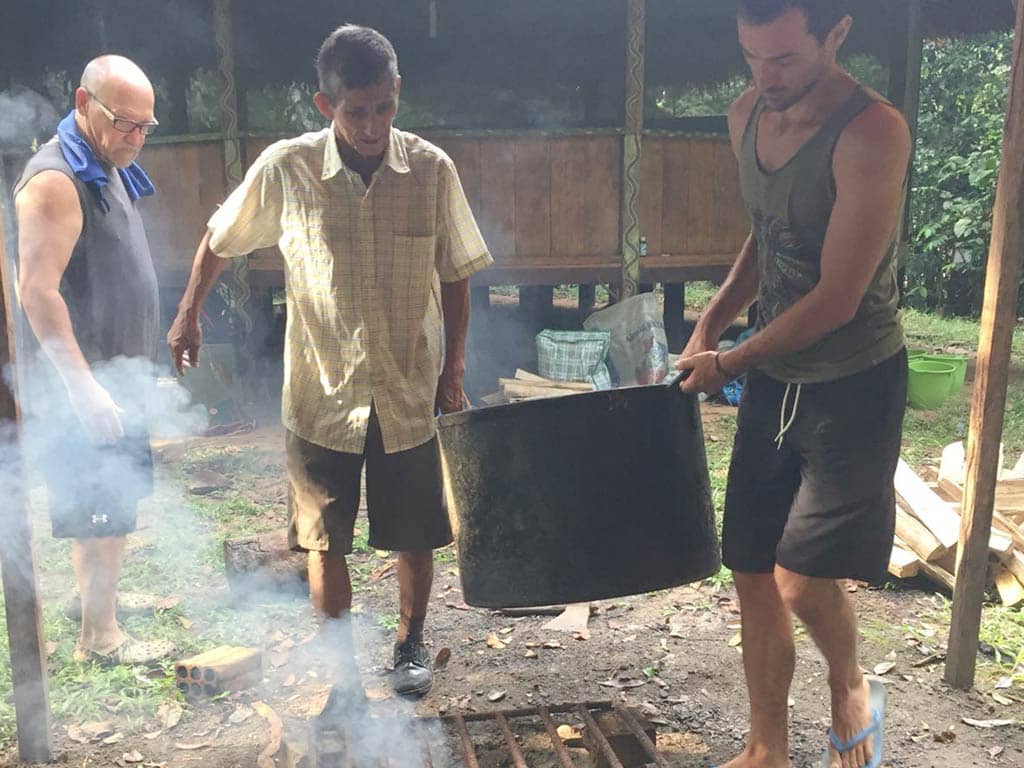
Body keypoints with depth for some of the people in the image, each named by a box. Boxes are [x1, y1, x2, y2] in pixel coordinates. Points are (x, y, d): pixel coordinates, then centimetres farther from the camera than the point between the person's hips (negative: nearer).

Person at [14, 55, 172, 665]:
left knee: (110, 502, 20)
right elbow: (37, 290, -25)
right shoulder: (56, 179, -18)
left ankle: (96, 593, 37)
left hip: (116, 372, 10)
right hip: (83, 381, -9)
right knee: (103, 509, -2)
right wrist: (85, 386, -27)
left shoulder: (109, 169, 12)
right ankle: (100, 635, 11)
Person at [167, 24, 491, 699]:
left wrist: (455, 370, 0)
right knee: (325, 540, 7)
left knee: (415, 534, 13)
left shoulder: (432, 169, -8)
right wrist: (188, 314, 12)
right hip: (322, 391, 0)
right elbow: (221, 239, 7)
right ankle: (341, 671, 26)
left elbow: (455, 276, 2)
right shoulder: (285, 169, -10)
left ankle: (412, 644, 38)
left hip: (412, 391, 1)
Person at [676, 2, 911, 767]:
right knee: (754, 575, 9)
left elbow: (836, 300, -21)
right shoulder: (748, 114, 1)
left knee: (801, 579, -11)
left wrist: (728, 364, -11)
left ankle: (852, 688, 24)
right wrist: (710, 323, 4)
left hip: (853, 386, -6)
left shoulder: (873, 133, -21)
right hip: (773, 379, 6)